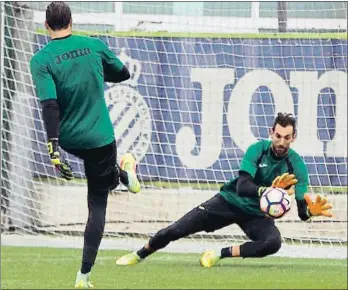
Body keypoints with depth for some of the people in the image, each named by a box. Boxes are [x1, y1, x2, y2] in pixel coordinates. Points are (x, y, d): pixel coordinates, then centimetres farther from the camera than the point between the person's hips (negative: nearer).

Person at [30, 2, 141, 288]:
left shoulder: (41, 59, -12)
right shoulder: (94, 46, -4)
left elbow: (50, 104, -23)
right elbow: (123, 73, 14)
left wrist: (54, 147, -27)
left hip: (69, 138, 1)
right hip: (100, 137, -1)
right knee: (97, 204, 6)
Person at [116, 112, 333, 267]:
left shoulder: (297, 165, -17)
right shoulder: (258, 150, -19)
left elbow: (302, 210, -20)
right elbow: (242, 186, -32)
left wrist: (311, 210, -46)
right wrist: (267, 191, -53)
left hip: (258, 215, 0)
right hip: (230, 201, 0)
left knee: (273, 243, -34)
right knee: (175, 231, -6)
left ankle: (221, 255, -18)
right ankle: (139, 255, 20)